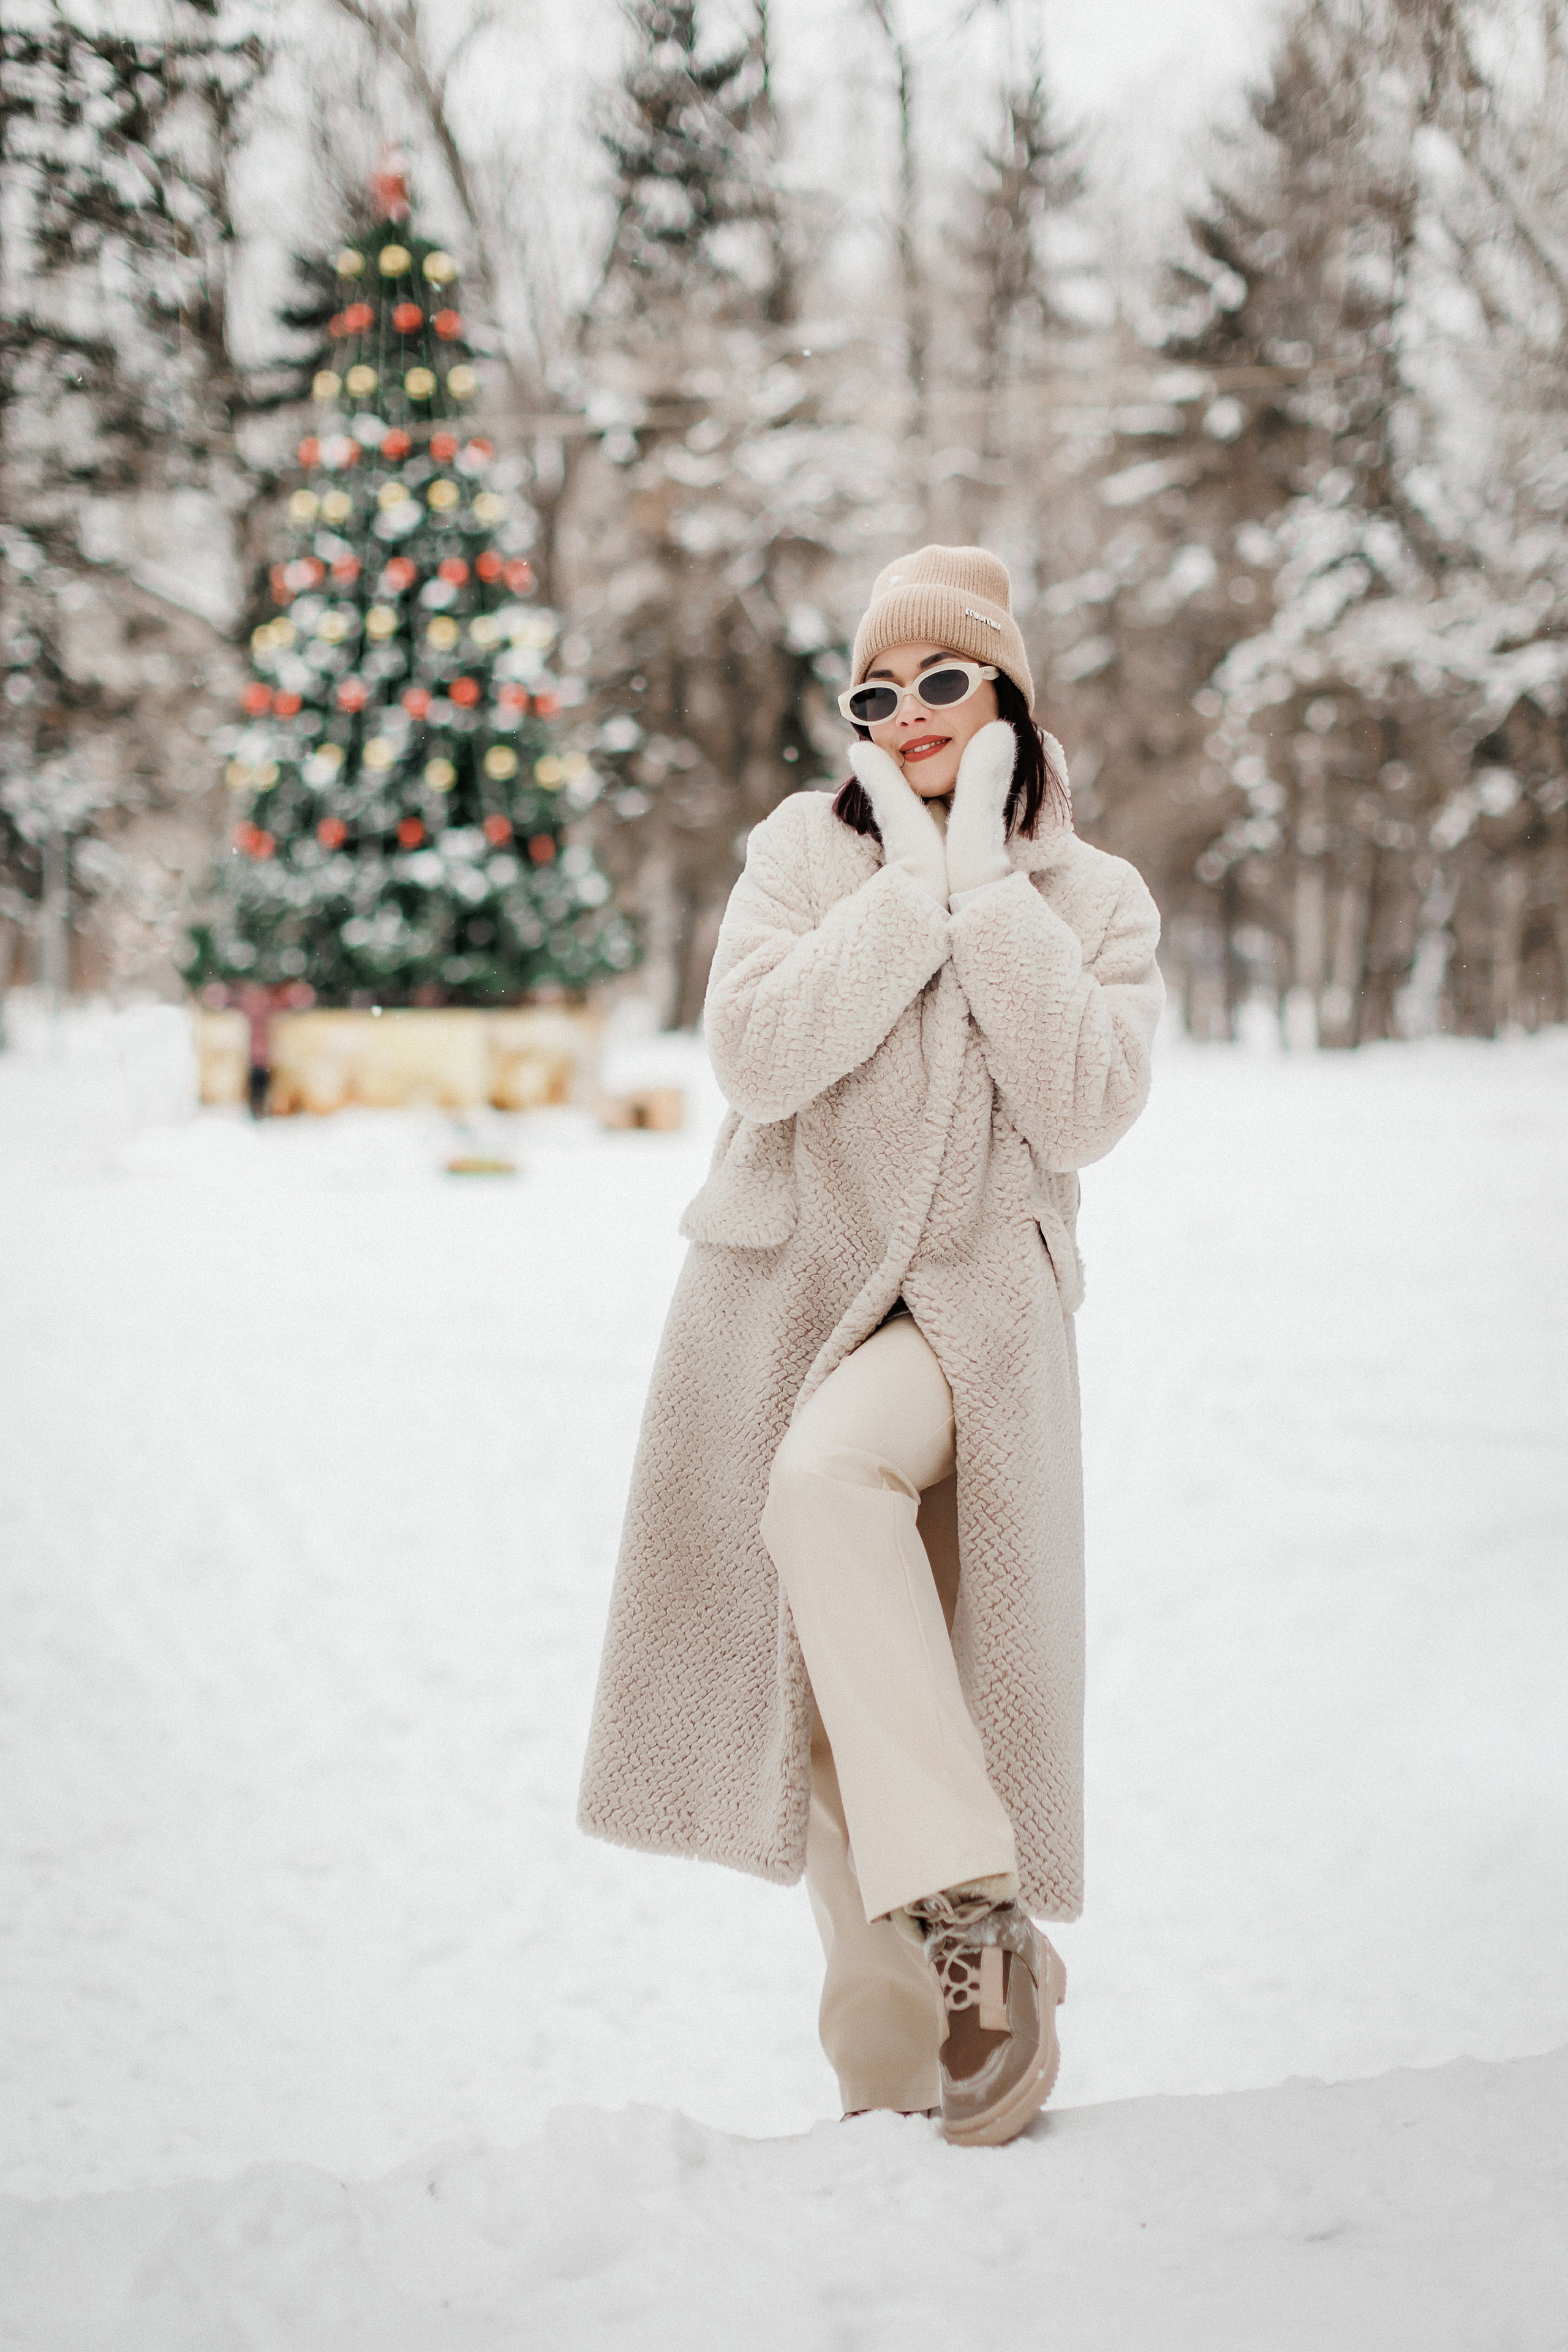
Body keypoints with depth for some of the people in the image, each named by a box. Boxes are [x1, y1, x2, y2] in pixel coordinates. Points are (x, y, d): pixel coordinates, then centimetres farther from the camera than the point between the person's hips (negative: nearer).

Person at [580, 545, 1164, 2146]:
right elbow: (757, 1054, -11)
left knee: (829, 1476, -35)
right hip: (785, 1294, 3)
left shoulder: (1095, 900, 5)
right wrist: (911, 889, -11)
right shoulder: (804, 851, 5)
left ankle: (977, 1909, -31)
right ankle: (892, 2060, 18)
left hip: (969, 1307, -3)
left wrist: (989, 892, -10)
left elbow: (1086, 1113, -11)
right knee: (829, 1695, 5)